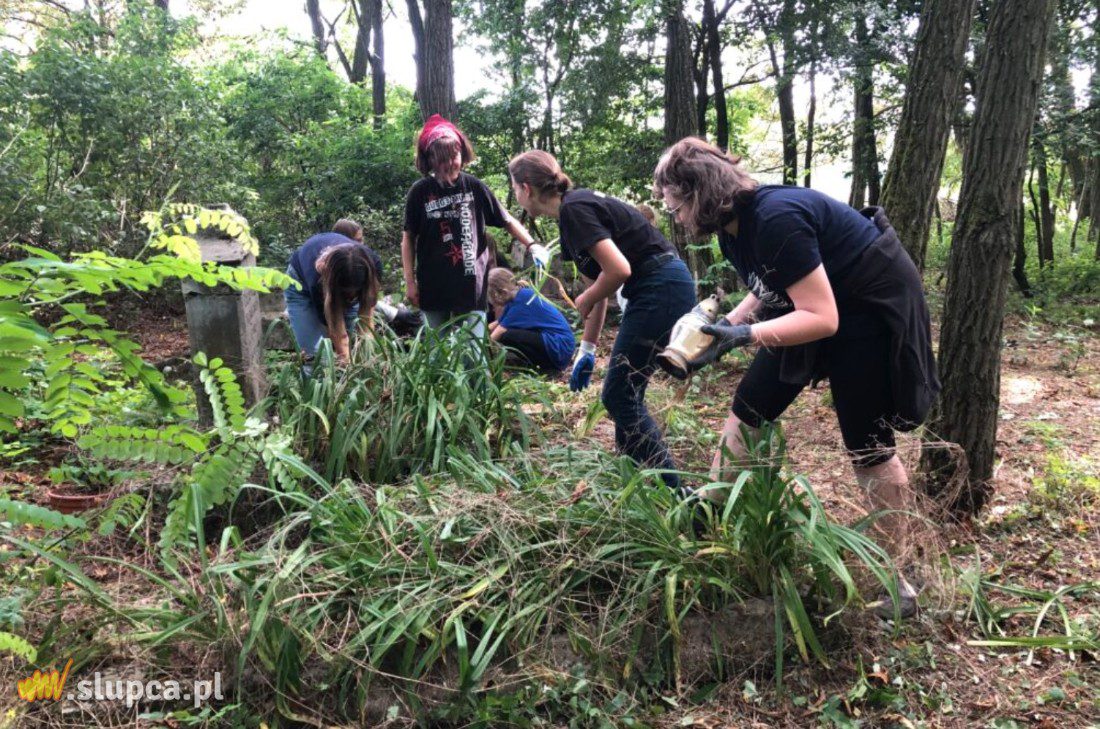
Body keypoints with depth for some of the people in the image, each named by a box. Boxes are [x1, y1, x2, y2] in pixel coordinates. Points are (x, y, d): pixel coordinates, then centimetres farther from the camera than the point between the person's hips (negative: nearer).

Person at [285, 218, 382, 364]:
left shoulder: (373, 264, -37)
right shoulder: (319, 277, -45)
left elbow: (367, 315, -29)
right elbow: (337, 334, -37)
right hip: (301, 283, -3)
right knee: (315, 357, -16)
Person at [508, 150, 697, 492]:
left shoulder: (574, 209, -14)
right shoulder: (574, 209, 15)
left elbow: (618, 270, -23)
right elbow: (598, 282, 19)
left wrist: (585, 301, -3)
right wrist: (587, 349, 21)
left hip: (661, 289, -10)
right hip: (664, 288, 10)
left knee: (618, 396, -3)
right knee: (624, 394, 15)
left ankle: (671, 490, 3)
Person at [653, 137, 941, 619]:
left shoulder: (775, 219, -31)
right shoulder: (734, 227, -3)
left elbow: (822, 318, -32)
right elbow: (767, 291, 10)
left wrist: (746, 335, -38)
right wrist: (724, 325, -5)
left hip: (871, 307, -9)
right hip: (814, 303, 9)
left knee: (867, 447, -3)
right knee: (747, 409, 7)